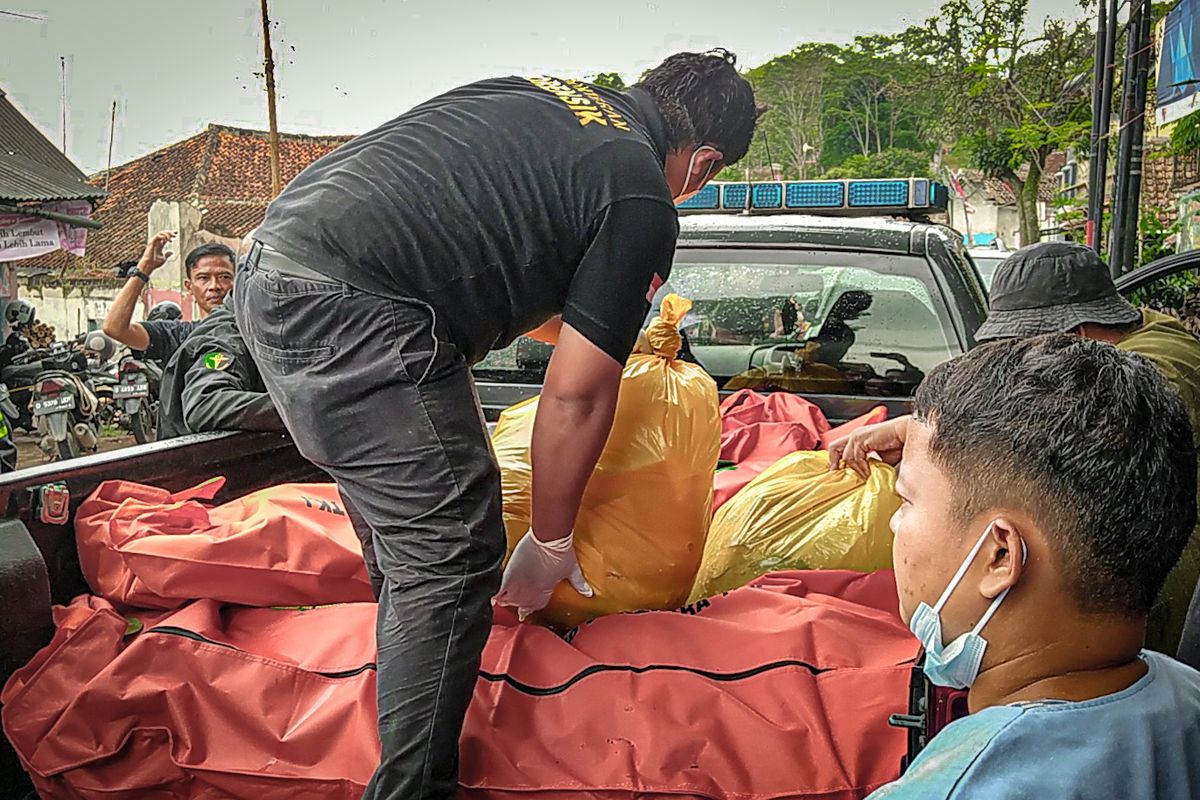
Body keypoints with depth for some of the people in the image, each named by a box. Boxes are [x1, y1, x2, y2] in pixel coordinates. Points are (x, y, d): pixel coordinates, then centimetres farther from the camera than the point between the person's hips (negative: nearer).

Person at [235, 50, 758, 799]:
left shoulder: (539, 91, 22)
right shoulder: (643, 203, -2)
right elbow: (576, 396, -2)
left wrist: (609, 327, 42)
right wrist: (551, 542, 11)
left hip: (271, 264, 10)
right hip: (351, 307, -10)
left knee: (404, 529, 24)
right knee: (451, 562, 0)